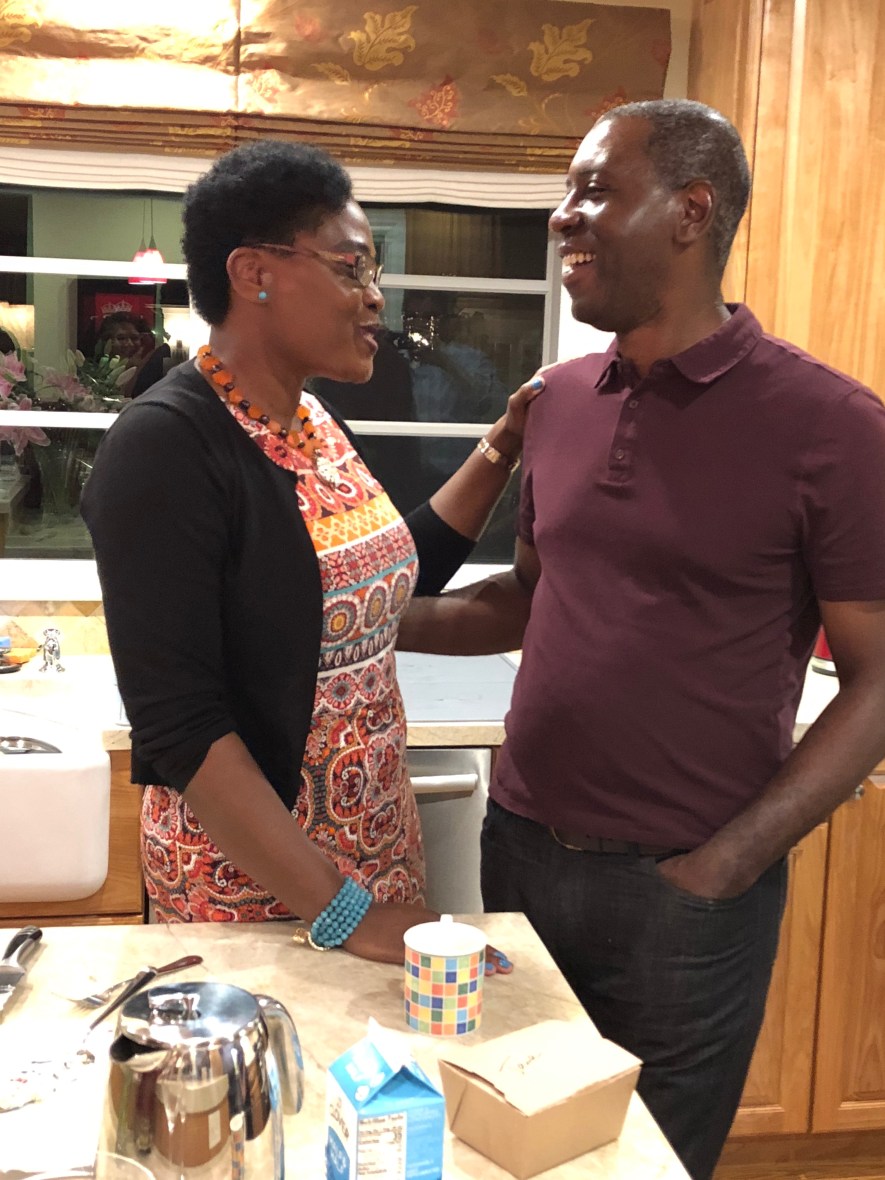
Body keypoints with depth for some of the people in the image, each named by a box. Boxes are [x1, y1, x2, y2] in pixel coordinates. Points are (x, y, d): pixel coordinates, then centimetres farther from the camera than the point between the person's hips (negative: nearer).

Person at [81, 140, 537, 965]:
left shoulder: (315, 425, 4)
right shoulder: (163, 447, -19)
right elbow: (178, 726, -23)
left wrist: (499, 452, 9)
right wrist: (342, 912, -24)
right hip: (245, 889, -7)